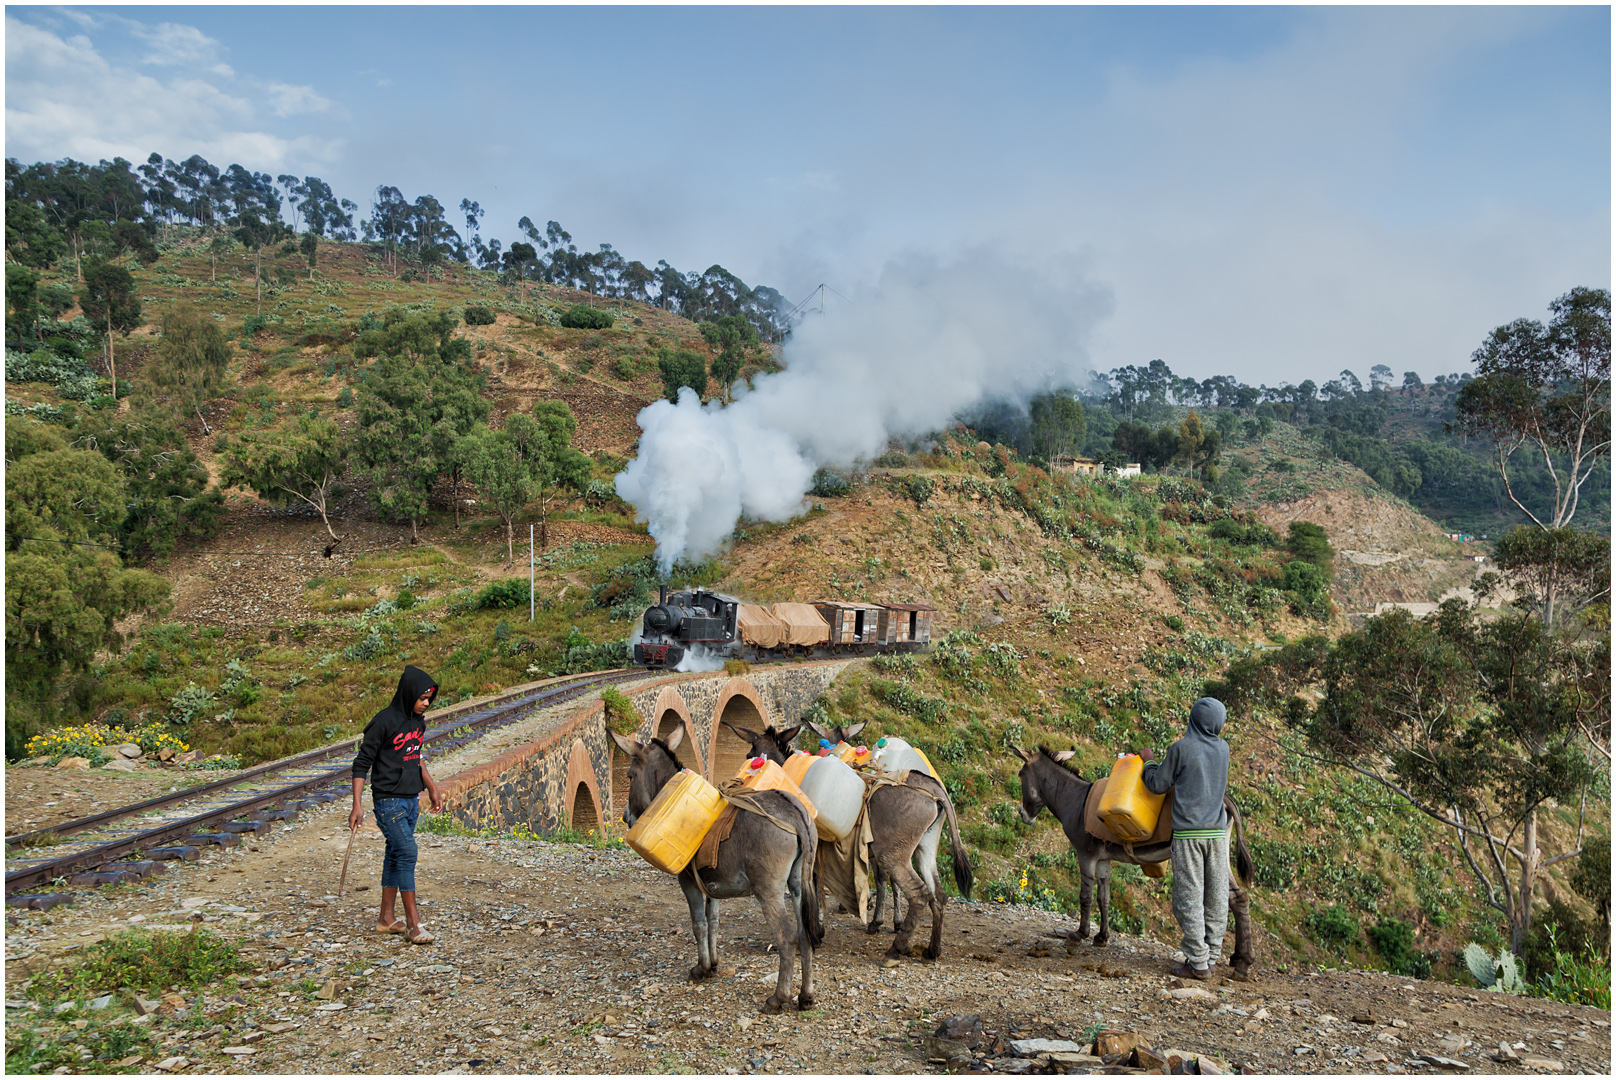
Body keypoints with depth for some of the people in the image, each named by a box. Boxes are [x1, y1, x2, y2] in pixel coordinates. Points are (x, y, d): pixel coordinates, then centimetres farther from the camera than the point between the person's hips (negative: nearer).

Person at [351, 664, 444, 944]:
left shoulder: (418, 721, 8)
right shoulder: (385, 721, -15)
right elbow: (362, 762, -12)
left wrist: (432, 788, 26)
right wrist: (357, 805, -15)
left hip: (412, 800, 8)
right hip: (389, 800, -8)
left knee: (396, 855, 12)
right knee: (407, 853, -12)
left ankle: (386, 918, 21)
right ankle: (413, 924, -9)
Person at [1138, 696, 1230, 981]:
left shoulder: (1180, 748, -7)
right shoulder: (1223, 749, 7)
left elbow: (1158, 785, 0)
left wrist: (1148, 761, 18)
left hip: (1188, 834, -4)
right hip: (1217, 831, 5)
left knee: (1189, 896, -1)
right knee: (1216, 896, 10)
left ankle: (1198, 963, -1)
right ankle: (1211, 956, 14)